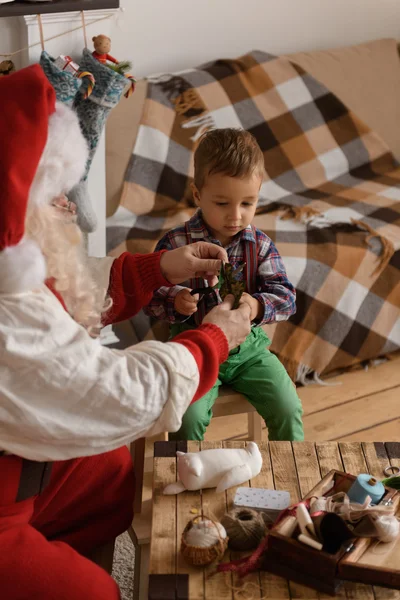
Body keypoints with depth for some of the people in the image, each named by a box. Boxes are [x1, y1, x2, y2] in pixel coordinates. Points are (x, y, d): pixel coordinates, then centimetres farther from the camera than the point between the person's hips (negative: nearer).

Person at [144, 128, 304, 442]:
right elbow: (150, 295, -7)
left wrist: (257, 306, -26)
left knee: (288, 410, -7)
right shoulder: (176, 244, -9)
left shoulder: (260, 245, -1)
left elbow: (285, 295, -5)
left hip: (249, 347, 3)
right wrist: (176, 301, -30)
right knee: (189, 419, -21)